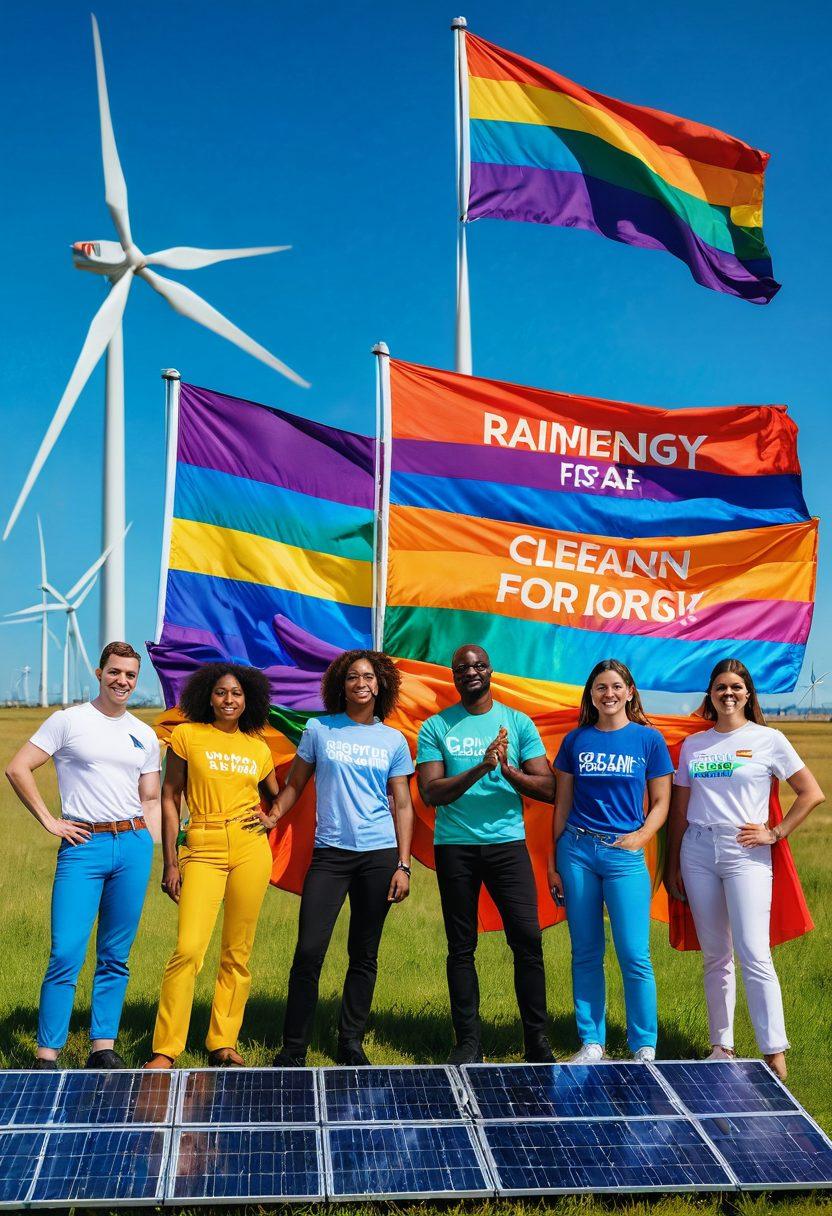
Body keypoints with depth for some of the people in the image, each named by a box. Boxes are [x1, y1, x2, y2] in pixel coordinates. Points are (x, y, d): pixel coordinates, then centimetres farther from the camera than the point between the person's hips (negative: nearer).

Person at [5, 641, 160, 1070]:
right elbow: (17, 768, -1)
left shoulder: (145, 736, 15)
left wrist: (148, 842, 5)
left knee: (115, 957, 8)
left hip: (133, 845, 4)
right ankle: (48, 1055, 1)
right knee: (66, 953, -9)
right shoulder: (69, 721, 2)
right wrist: (49, 821, -4)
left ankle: (103, 1048, 17)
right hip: (83, 845, -4)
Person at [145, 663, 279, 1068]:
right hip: (203, 848, -3)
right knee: (189, 948, -13)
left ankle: (223, 1044, 17)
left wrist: (269, 819, 5)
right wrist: (170, 863, -2)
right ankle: (164, 1050, -2)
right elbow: (170, 799, 3)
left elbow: (276, 796, 27)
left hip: (250, 848, 3)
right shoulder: (187, 735, 3)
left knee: (238, 952, 5)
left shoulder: (258, 748, 11)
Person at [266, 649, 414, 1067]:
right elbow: (295, 783, 13)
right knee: (309, 952, -7)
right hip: (330, 854, -1)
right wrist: (272, 816, -5)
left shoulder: (394, 740, 7)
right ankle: (293, 1048, 5)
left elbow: (402, 806, 8)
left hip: (380, 855, 1)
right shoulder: (319, 729, 5)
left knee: (364, 955, 8)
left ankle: (350, 1041, 21)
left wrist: (403, 866, 1)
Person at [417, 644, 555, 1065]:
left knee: (528, 939, -6)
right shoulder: (435, 727, 4)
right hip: (455, 846, 0)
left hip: (508, 844, 0)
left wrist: (509, 772, -17)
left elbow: (547, 788, 2)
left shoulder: (518, 723, 6)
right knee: (461, 947, 6)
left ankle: (537, 1039, 6)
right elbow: (431, 793, -6)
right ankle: (468, 1041, 15)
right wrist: (479, 769, -18)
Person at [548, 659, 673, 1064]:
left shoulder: (649, 739, 2)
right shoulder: (576, 740, 7)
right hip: (576, 851, 2)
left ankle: (644, 1047, 10)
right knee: (585, 954, 7)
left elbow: (661, 801, 6)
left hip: (624, 855, -2)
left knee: (634, 956, -4)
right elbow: (562, 804, 10)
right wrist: (553, 863, 8)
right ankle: (591, 1042, 18)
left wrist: (642, 835, -13)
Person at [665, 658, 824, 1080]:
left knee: (754, 955, -10)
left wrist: (776, 833, -3)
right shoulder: (692, 744, 10)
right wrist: (672, 865, 12)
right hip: (698, 853, 4)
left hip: (746, 854, -3)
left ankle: (775, 1054, -2)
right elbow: (679, 810, 13)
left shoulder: (768, 740, 1)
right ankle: (721, 1047, 19)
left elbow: (812, 794, 3)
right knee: (714, 957, 9)